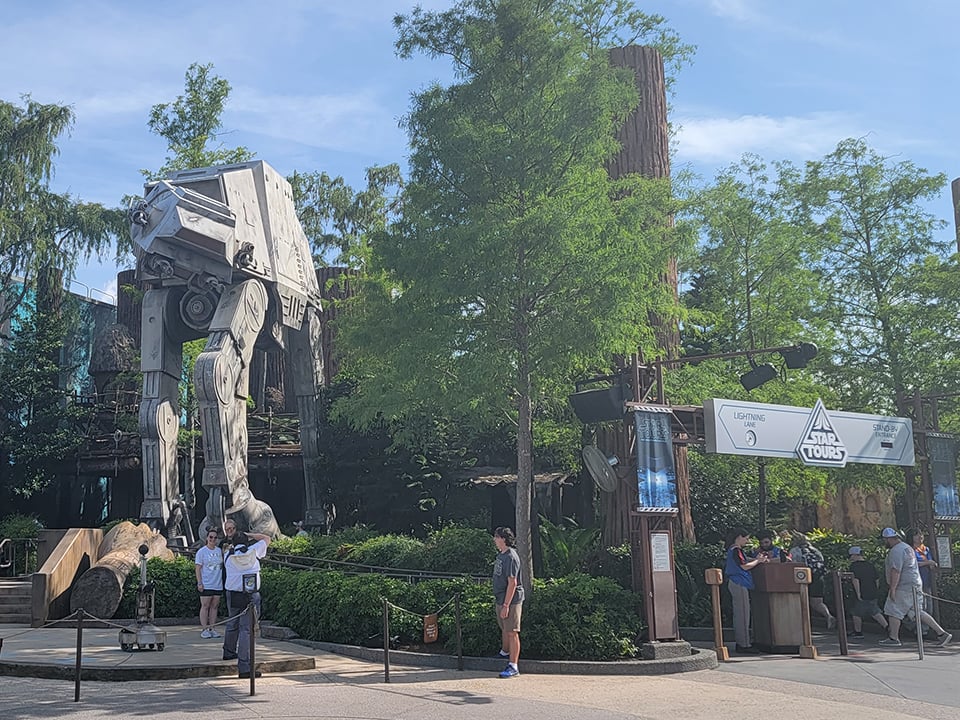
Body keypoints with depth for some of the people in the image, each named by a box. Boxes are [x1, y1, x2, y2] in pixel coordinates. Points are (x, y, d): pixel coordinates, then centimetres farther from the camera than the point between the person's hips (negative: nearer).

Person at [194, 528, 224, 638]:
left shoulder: (219, 550, 11)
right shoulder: (202, 551, -3)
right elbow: (198, 568, -6)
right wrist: (199, 583, -12)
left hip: (218, 584, 5)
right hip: (206, 585, -5)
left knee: (214, 606, 7)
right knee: (205, 606, -3)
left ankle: (212, 629, 12)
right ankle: (204, 629, 1)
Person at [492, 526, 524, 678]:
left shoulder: (511, 557, -19)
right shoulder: (501, 554, 11)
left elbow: (512, 583, -22)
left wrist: (506, 605, -23)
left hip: (511, 600, -9)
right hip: (500, 599, 9)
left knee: (512, 632, -6)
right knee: (504, 629, 24)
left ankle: (513, 667, -3)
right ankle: (505, 653, 44)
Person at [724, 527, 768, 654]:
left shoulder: (734, 550, 16)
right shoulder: (735, 550, -15)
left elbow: (744, 561, 19)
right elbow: (744, 566, -18)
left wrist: (758, 559, 8)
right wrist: (758, 561, -6)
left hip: (736, 583, 11)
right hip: (739, 584, -11)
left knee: (739, 615, 13)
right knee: (743, 614, -8)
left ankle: (741, 643, 18)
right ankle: (744, 645, -6)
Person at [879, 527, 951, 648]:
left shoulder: (896, 551, -16)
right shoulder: (906, 547, 19)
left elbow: (896, 571, -24)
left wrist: (892, 589, -23)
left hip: (904, 587, -10)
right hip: (914, 585, 10)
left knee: (893, 611, -2)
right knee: (917, 612, 11)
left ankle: (893, 639, 2)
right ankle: (942, 633, 8)